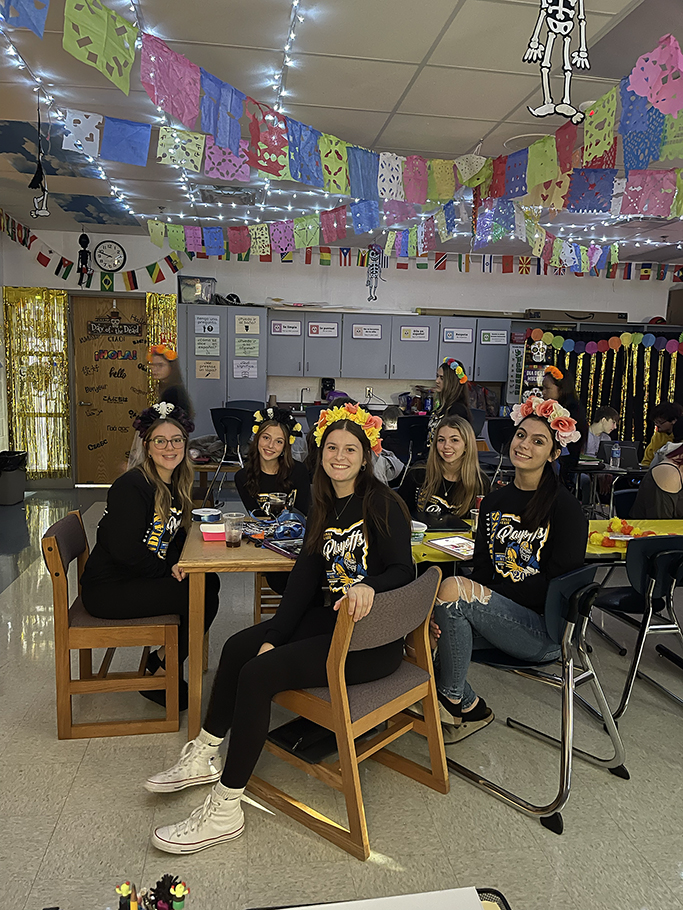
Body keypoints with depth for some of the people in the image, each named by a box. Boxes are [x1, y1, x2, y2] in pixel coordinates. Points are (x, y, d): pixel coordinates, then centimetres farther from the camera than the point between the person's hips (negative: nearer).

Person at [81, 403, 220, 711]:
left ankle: (162, 661, 12)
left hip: (138, 578, 9)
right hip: (107, 590, -9)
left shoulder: (176, 486, 6)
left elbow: (174, 537, 13)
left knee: (209, 582, -2)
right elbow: (124, 550, -25)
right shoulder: (131, 486, -20)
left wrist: (175, 563, -8)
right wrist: (169, 568, -16)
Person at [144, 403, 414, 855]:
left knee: (258, 674, -18)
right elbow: (306, 576, 5)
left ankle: (225, 809, -5)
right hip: (332, 618, 8)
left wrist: (368, 586, -39)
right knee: (240, 647, 2)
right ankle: (205, 755, 20)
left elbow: (403, 570, -17)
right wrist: (273, 638, -3)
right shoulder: (324, 507, 11)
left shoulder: (383, 503, -11)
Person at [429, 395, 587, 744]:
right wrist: (445, 611, -14)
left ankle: (456, 700, -7)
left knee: (452, 587, -28)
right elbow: (482, 568, 8)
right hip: (498, 613, 6)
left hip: (544, 627, -6)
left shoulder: (565, 508, -7)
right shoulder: (494, 501, 11)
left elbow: (558, 584, -13)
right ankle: (470, 709, 1)